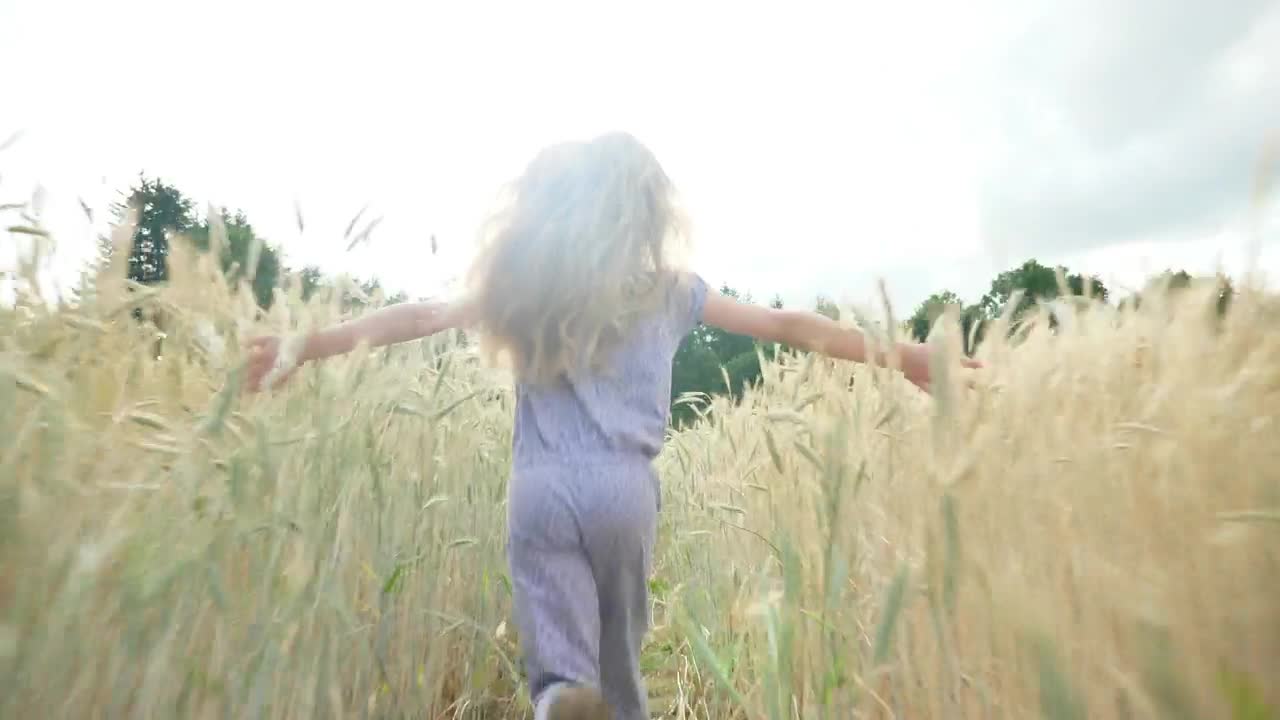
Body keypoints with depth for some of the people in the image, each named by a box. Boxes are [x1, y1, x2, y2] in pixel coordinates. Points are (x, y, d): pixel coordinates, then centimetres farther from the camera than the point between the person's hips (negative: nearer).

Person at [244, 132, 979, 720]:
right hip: (622, 488, 0)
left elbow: (414, 317, 5)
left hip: (540, 489, 0)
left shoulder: (525, 286, 6)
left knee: (560, 655, 3)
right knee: (620, 653, 20)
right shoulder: (668, 289, 5)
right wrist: (899, 355, 19)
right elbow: (785, 326, 9)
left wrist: (302, 348, 14)